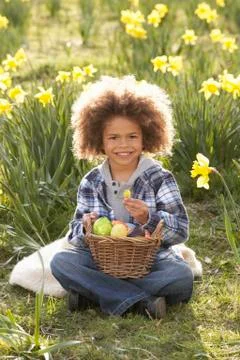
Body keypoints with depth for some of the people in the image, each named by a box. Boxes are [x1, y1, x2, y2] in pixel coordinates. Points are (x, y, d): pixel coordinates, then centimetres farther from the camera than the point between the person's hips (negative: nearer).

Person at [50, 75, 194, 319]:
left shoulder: (159, 179, -3)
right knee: (60, 262, -24)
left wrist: (148, 219, -28)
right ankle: (140, 301, -27)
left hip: (151, 262, -2)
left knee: (182, 275, -32)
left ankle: (91, 292, -23)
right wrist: (85, 228, -20)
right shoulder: (91, 183, 4)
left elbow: (181, 231, -10)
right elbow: (76, 235, 4)